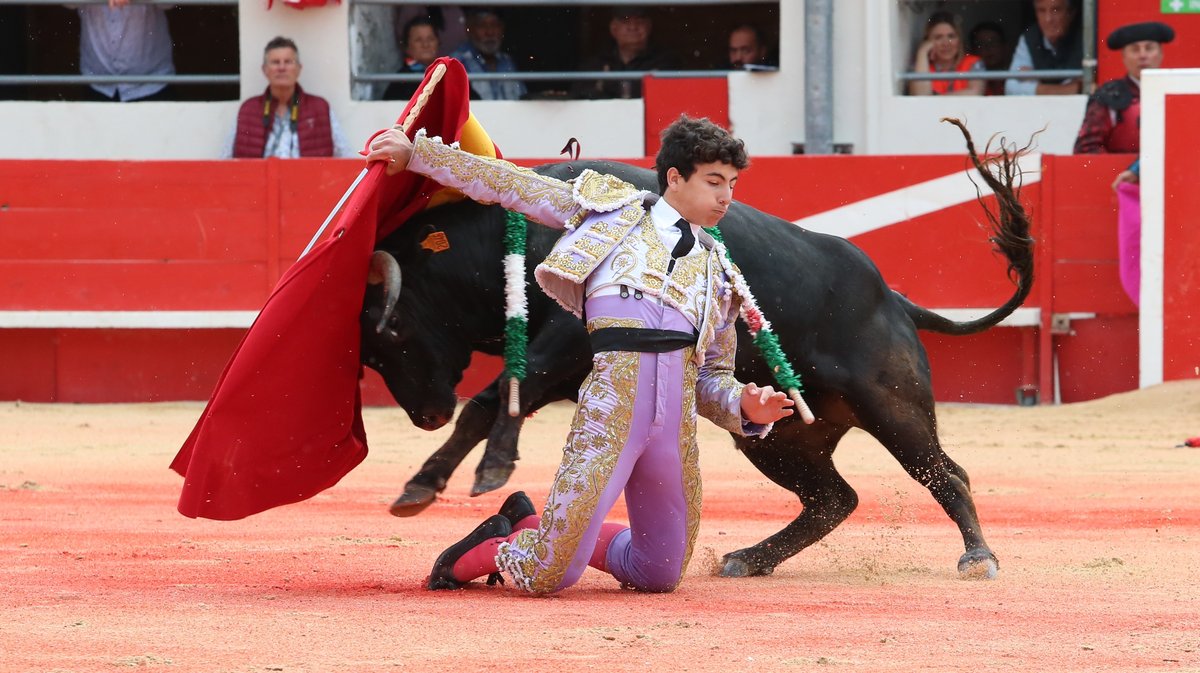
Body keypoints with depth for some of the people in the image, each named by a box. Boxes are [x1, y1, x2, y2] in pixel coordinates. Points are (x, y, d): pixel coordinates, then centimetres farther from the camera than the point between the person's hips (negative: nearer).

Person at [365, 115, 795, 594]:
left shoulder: (718, 273, 26)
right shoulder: (613, 208, 17)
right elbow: (507, 183, 18)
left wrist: (745, 407, 3)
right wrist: (416, 152, 16)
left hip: (679, 416, 5)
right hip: (613, 389, -5)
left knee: (659, 575, 9)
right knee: (548, 577, -13)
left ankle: (533, 528, 33)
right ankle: (496, 549, 24)